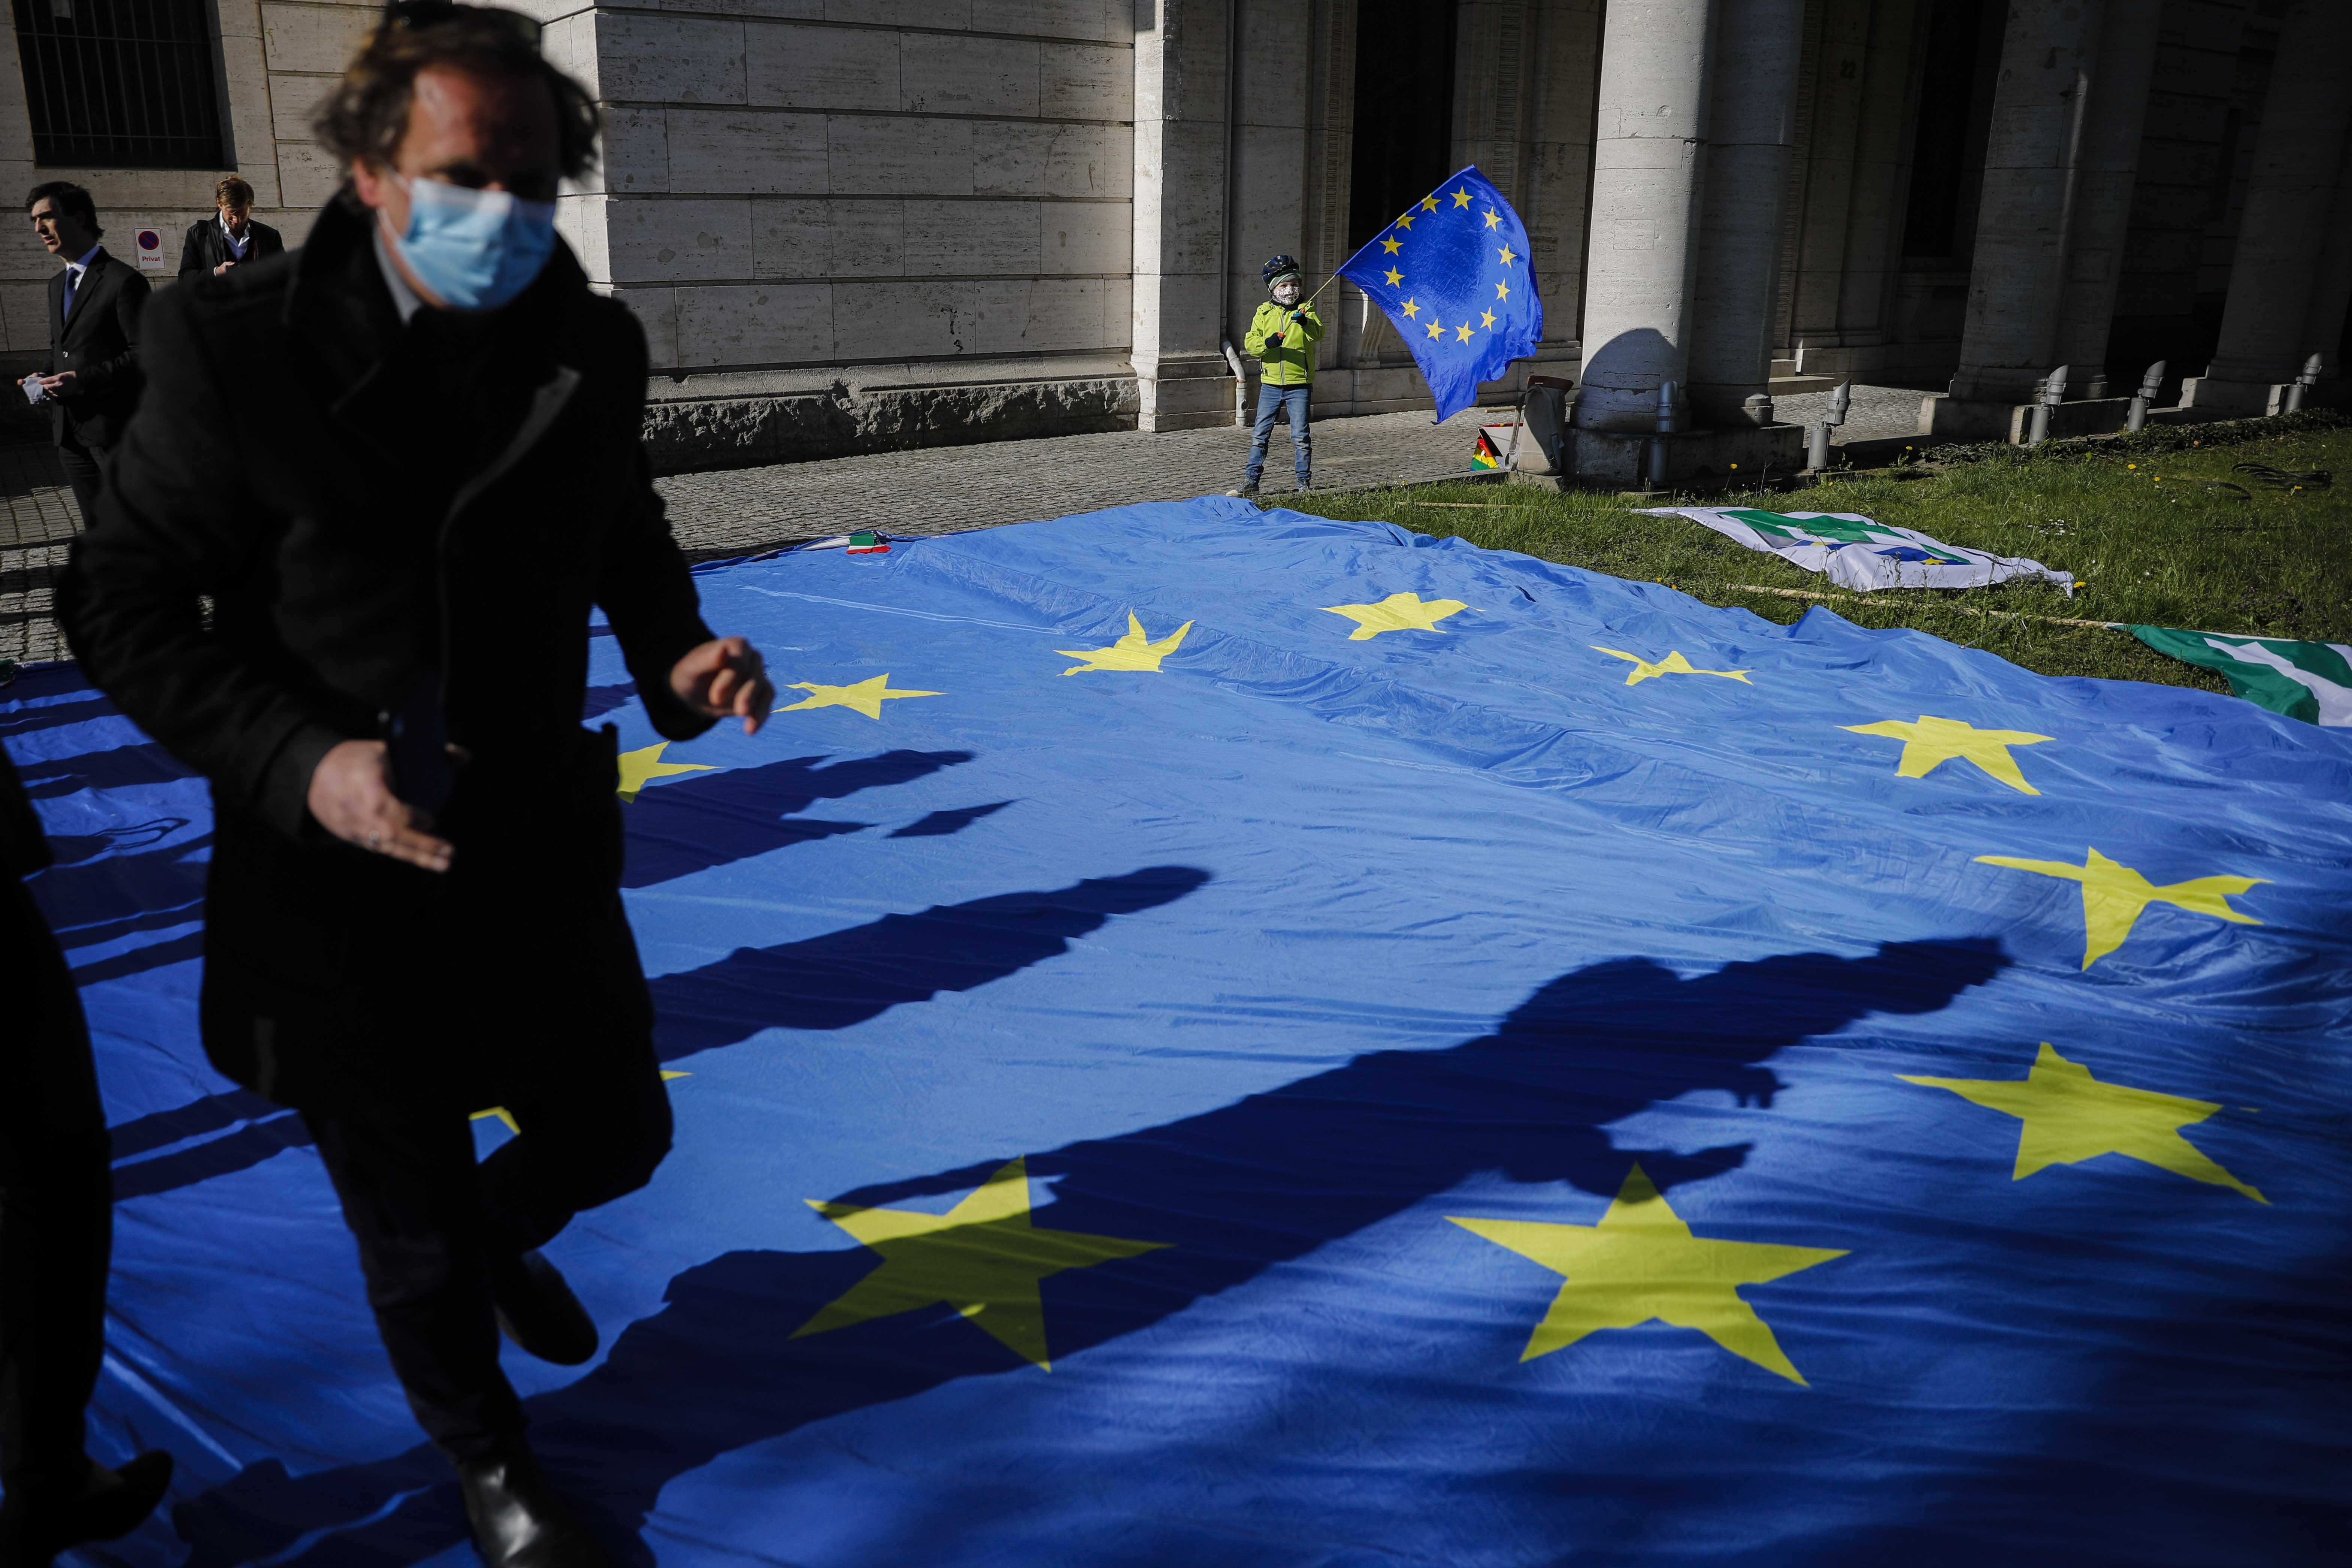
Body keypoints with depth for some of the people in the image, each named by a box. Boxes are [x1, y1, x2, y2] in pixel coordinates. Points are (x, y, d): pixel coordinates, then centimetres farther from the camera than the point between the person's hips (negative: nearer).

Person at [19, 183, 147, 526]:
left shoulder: (123, 280, -10)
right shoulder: (57, 283, 17)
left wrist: (84, 380, -21)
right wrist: (45, 375, 5)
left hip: (114, 425, -8)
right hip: (68, 430, 8)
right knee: (97, 528, 11)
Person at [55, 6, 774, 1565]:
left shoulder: (595, 348, -4)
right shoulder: (235, 343, -16)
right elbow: (122, 606, -10)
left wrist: (679, 651, -9)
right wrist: (303, 764, -25)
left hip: (539, 853, 4)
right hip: (334, 874, -3)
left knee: (615, 1135, 18)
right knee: (412, 1230, 14)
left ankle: (502, 1233, 57)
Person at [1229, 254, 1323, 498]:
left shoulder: (1306, 310, 2)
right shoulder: (1264, 313, 7)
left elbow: (1319, 333, -16)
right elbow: (1249, 342, -1)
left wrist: (1306, 324, -38)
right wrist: (1266, 343, -22)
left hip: (1298, 386, -2)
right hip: (1270, 385, 2)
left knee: (1301, 437, -1)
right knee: (1260, 435, 5)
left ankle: (1304, 483, 9)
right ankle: (1250, 482, 11)